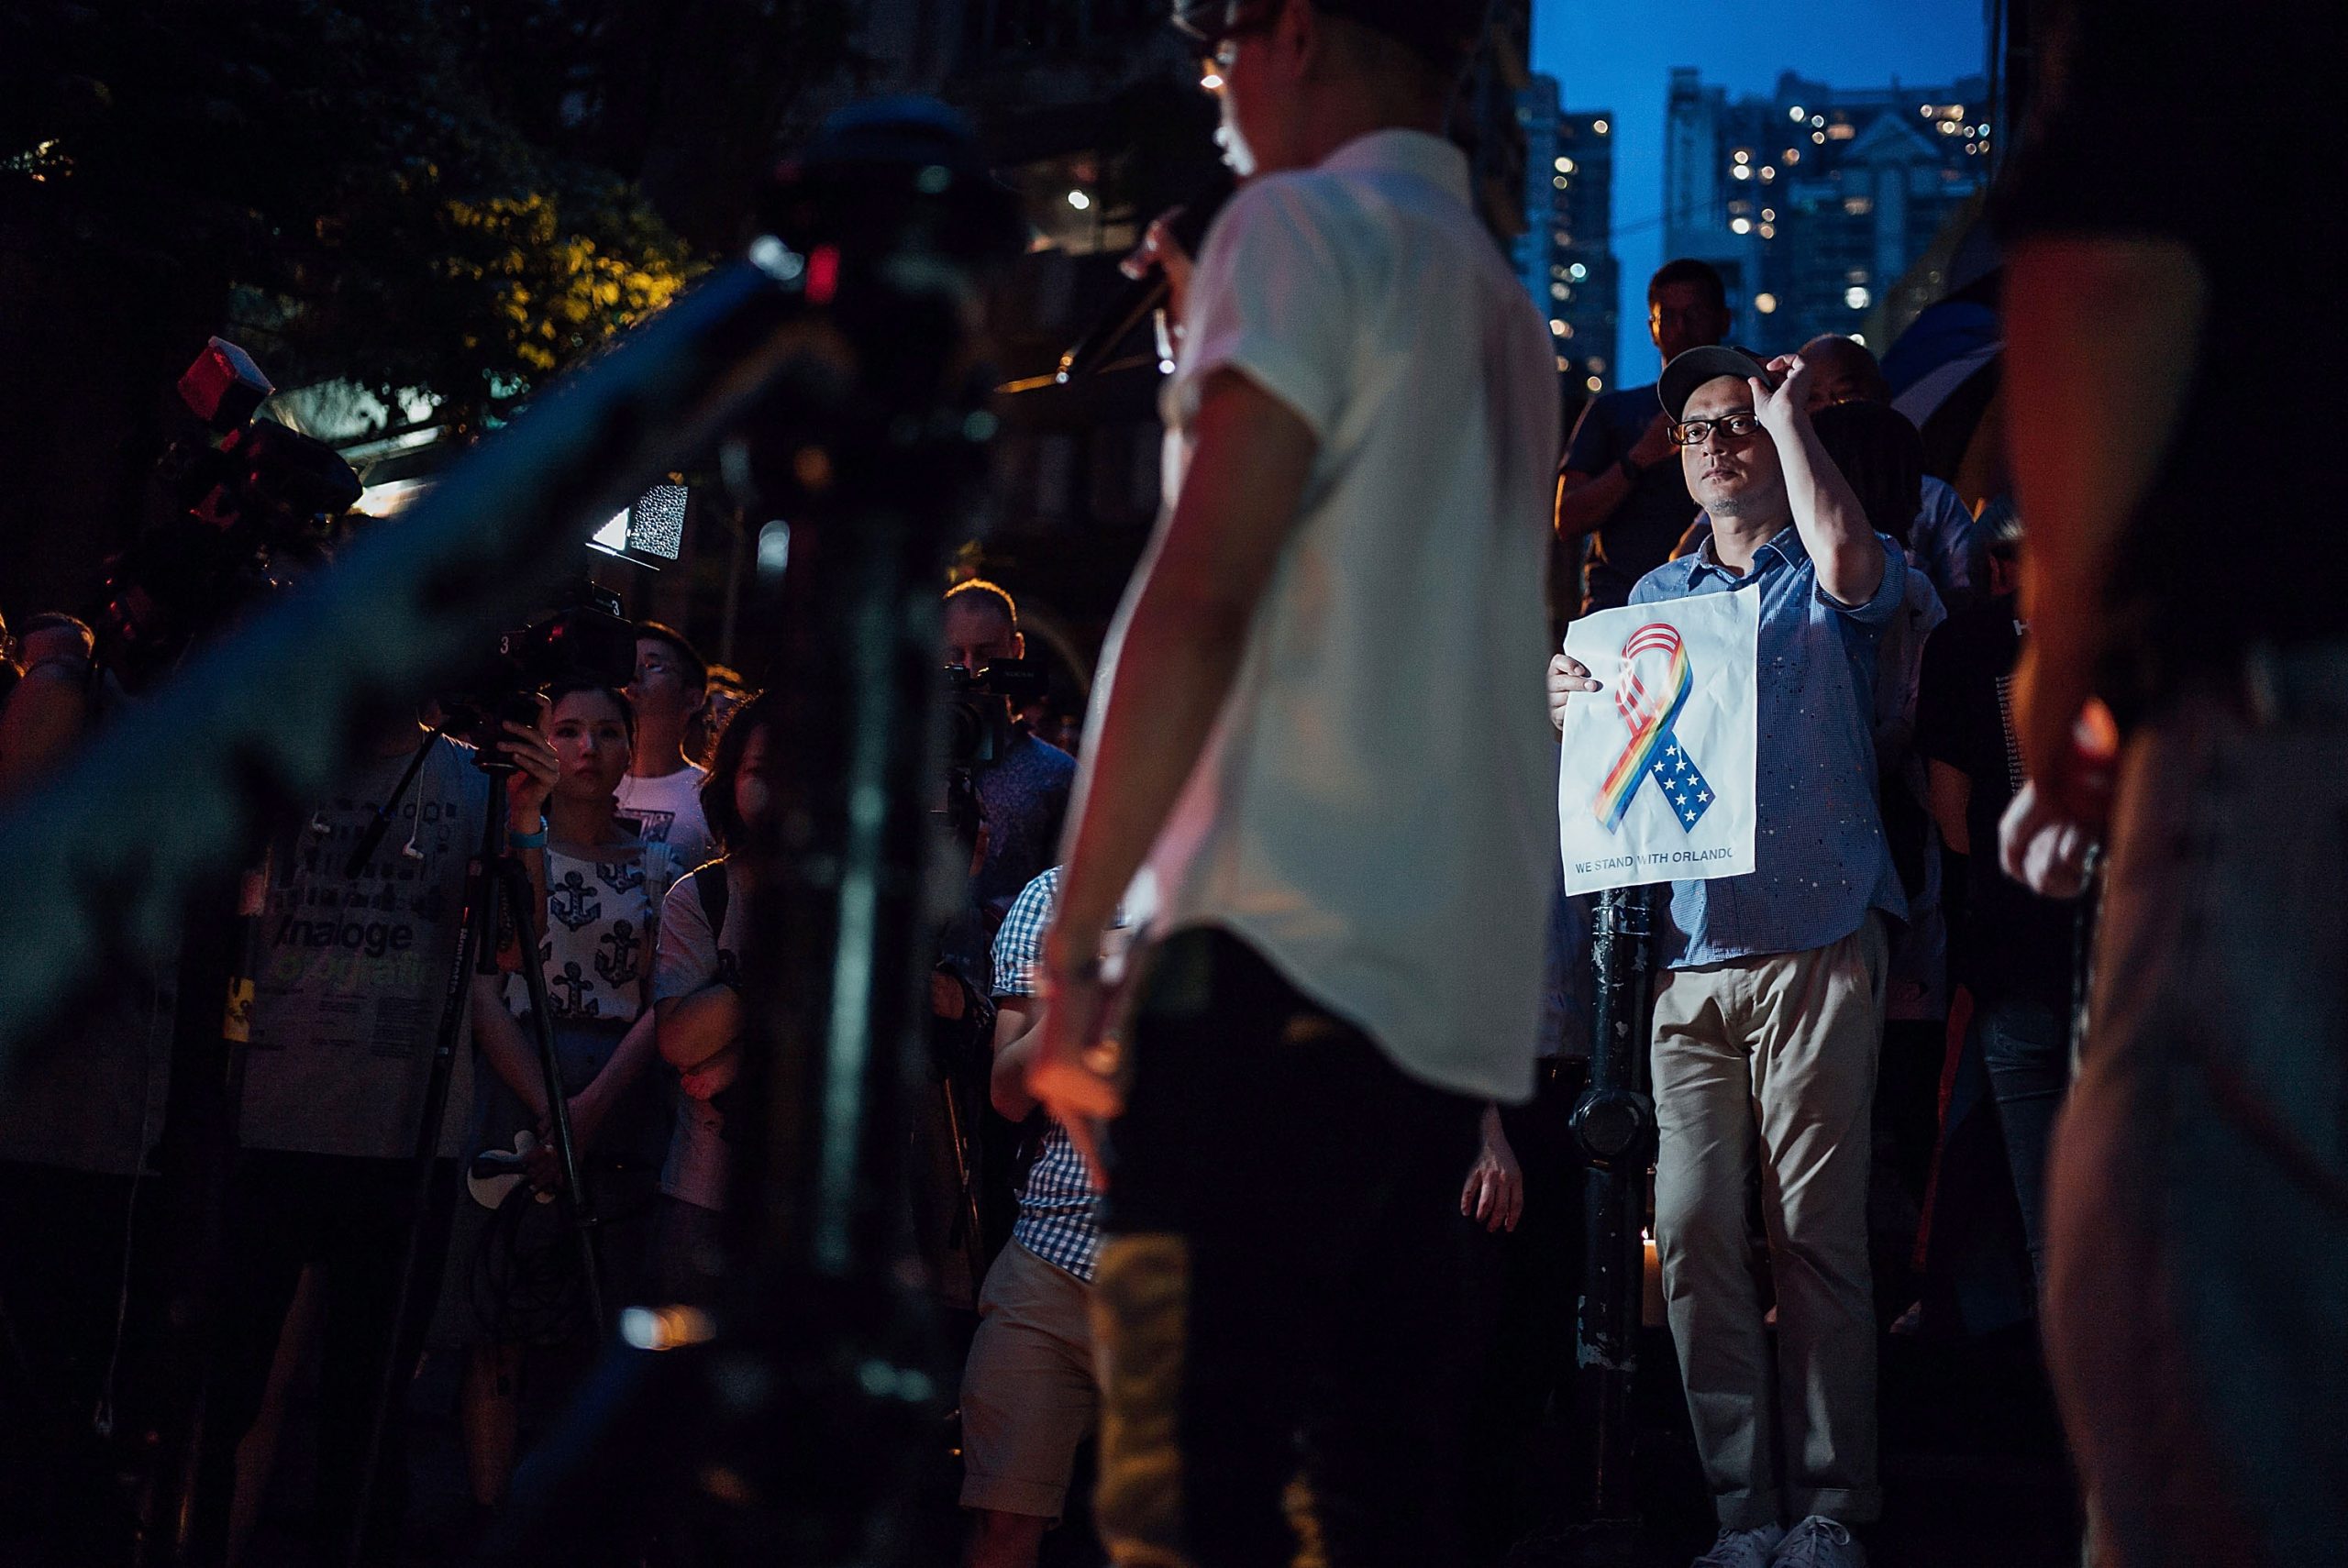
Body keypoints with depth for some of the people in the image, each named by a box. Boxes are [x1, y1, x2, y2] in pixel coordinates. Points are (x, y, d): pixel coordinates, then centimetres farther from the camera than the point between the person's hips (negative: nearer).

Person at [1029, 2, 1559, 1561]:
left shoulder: (1304, 225, -2)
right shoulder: (1507, 312, 23)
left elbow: (1202, 600, -12)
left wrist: (1074, 934, -11)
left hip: (1295, 956, -9)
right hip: (1465, 991, 9)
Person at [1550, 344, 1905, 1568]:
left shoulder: (1825, 577, 8)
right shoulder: (1652, 596, 21)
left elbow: (1847, 564, -18)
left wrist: (1786, 408, -4)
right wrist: (1571, 709, -2)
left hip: (1814, 947, -4)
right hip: (1687, 951, 4)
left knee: (1815, 1230, -6)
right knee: (1693, 1231, -4)